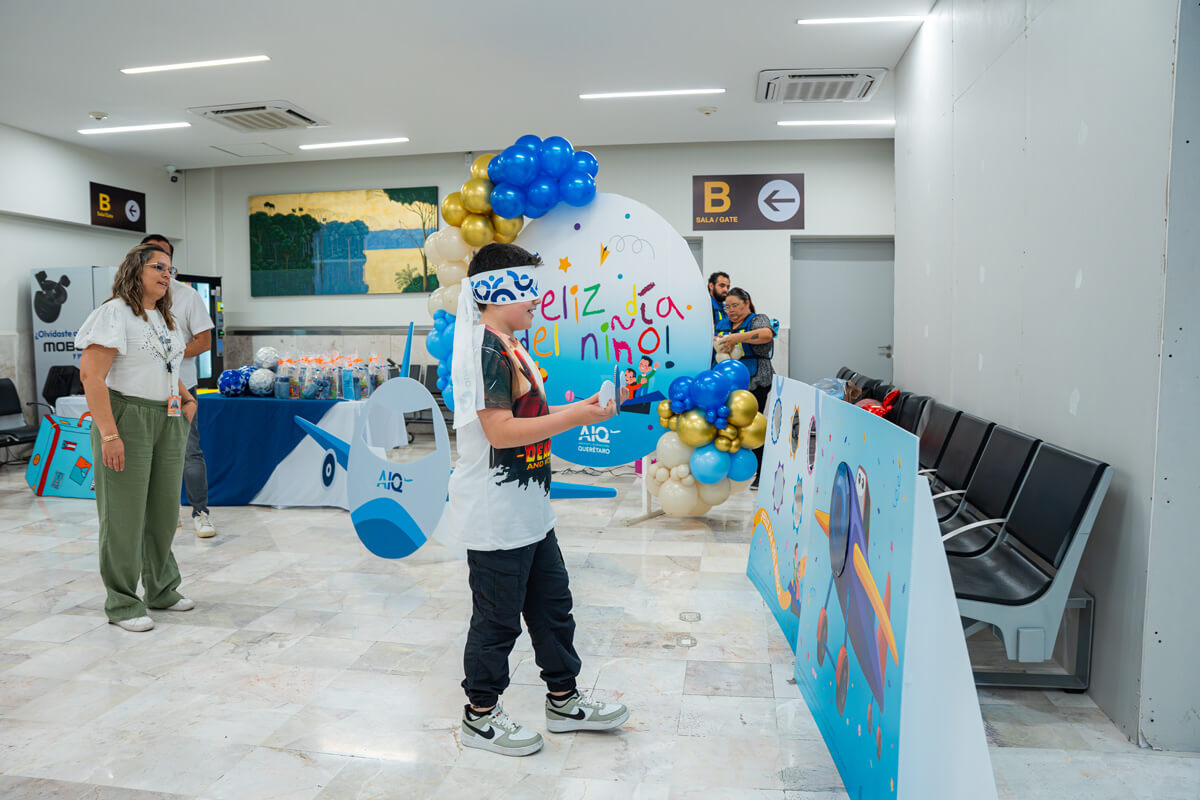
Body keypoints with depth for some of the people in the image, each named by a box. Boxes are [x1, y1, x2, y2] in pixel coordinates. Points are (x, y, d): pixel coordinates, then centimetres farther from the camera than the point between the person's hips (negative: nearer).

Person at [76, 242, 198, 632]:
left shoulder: (164, 318, 17)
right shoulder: (115, 313, -9)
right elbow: (91, 375, -17)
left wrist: (188, 399, 11)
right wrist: (109, 434, -23)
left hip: (168, 422, 8)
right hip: (128, 420, -8)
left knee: (165, 509, 13)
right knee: (124, 513, 0)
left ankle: (162, 589, 28)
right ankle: (122, 603, 12)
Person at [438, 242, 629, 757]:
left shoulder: (506, 345, 14)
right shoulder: (484, 347, -19)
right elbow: (500, 431, -26)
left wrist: (578, 408, 9)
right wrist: (575, 417, -21)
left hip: (527, 509, 10)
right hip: (496, 515, -10)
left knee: (551, 604, 19)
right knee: (497, 617, 6)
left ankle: (564, 701, 35)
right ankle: (480, 716, 26)